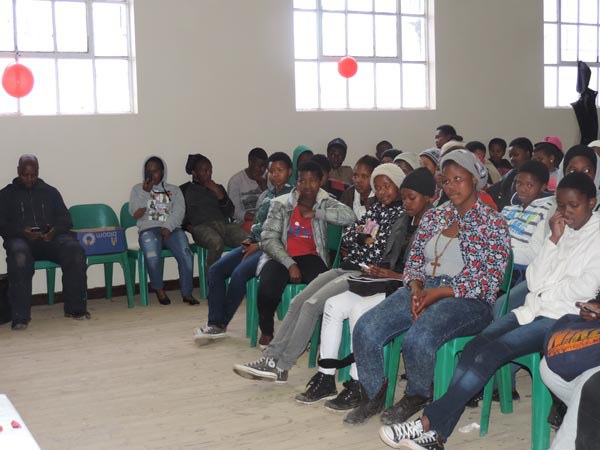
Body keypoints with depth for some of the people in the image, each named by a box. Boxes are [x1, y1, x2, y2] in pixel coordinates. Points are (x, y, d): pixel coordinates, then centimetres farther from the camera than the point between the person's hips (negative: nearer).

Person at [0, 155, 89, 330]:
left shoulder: (50, 192, 23)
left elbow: (65, 219, 14)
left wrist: (55, 230, -10)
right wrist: (21, 231, -15)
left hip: (50, 237, 2)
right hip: (20, 238, -2)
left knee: (75, 249, -31)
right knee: (19, 255, -39)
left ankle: (74, 308, -24)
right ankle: (20, 316, -37)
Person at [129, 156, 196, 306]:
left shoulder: (174, 190, 20)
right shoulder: (138, 189, 20)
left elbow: (179, 212, 5)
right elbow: (135, 213, 5)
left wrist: (168, 227, -13)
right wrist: (145, 192, -3)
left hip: (171, 229, 1)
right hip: (148, 229, -1)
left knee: (185, 253, -30)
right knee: (152, 255, -35)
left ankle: (186, 292, -17)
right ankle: (159, 289, -11)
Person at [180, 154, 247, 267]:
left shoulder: (218, 188, 31)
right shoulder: (184, 190, 22)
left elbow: (230, 213, 20)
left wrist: (220, 195, 5)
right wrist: (187, 225, -6)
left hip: (224, 224, 3)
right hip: (201, 225, -3)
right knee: (216, 243, -40)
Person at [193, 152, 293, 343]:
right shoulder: (264, 196, 21)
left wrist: (260, 245, -14)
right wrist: (250, 239, 5)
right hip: (256, 245, 8)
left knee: (239, 274, -28)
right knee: (215, 270, -10)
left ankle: (220, 325, -11)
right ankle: (215, 324, -12)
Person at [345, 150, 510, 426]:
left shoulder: (492, 224, 0)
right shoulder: (433, 217, 17)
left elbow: (490, 279, -8)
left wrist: (439, 292, -15)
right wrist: (416, 288, -6)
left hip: (466, 299, -5)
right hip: (423, 290, 5)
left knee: (418, 338, -34)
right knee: (365, 329, -19)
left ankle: (417, 395, -1)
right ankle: (374, 395, 3)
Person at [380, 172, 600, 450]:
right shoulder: (562, 231, 19)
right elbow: (534, 282, 9)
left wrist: (542, 295, 2)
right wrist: (554, 240, 2)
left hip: (564, 318, -6)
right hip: (533, 310, 6)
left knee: (493, 351, -27)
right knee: (476, 345, -21)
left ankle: (429, 421, -26)